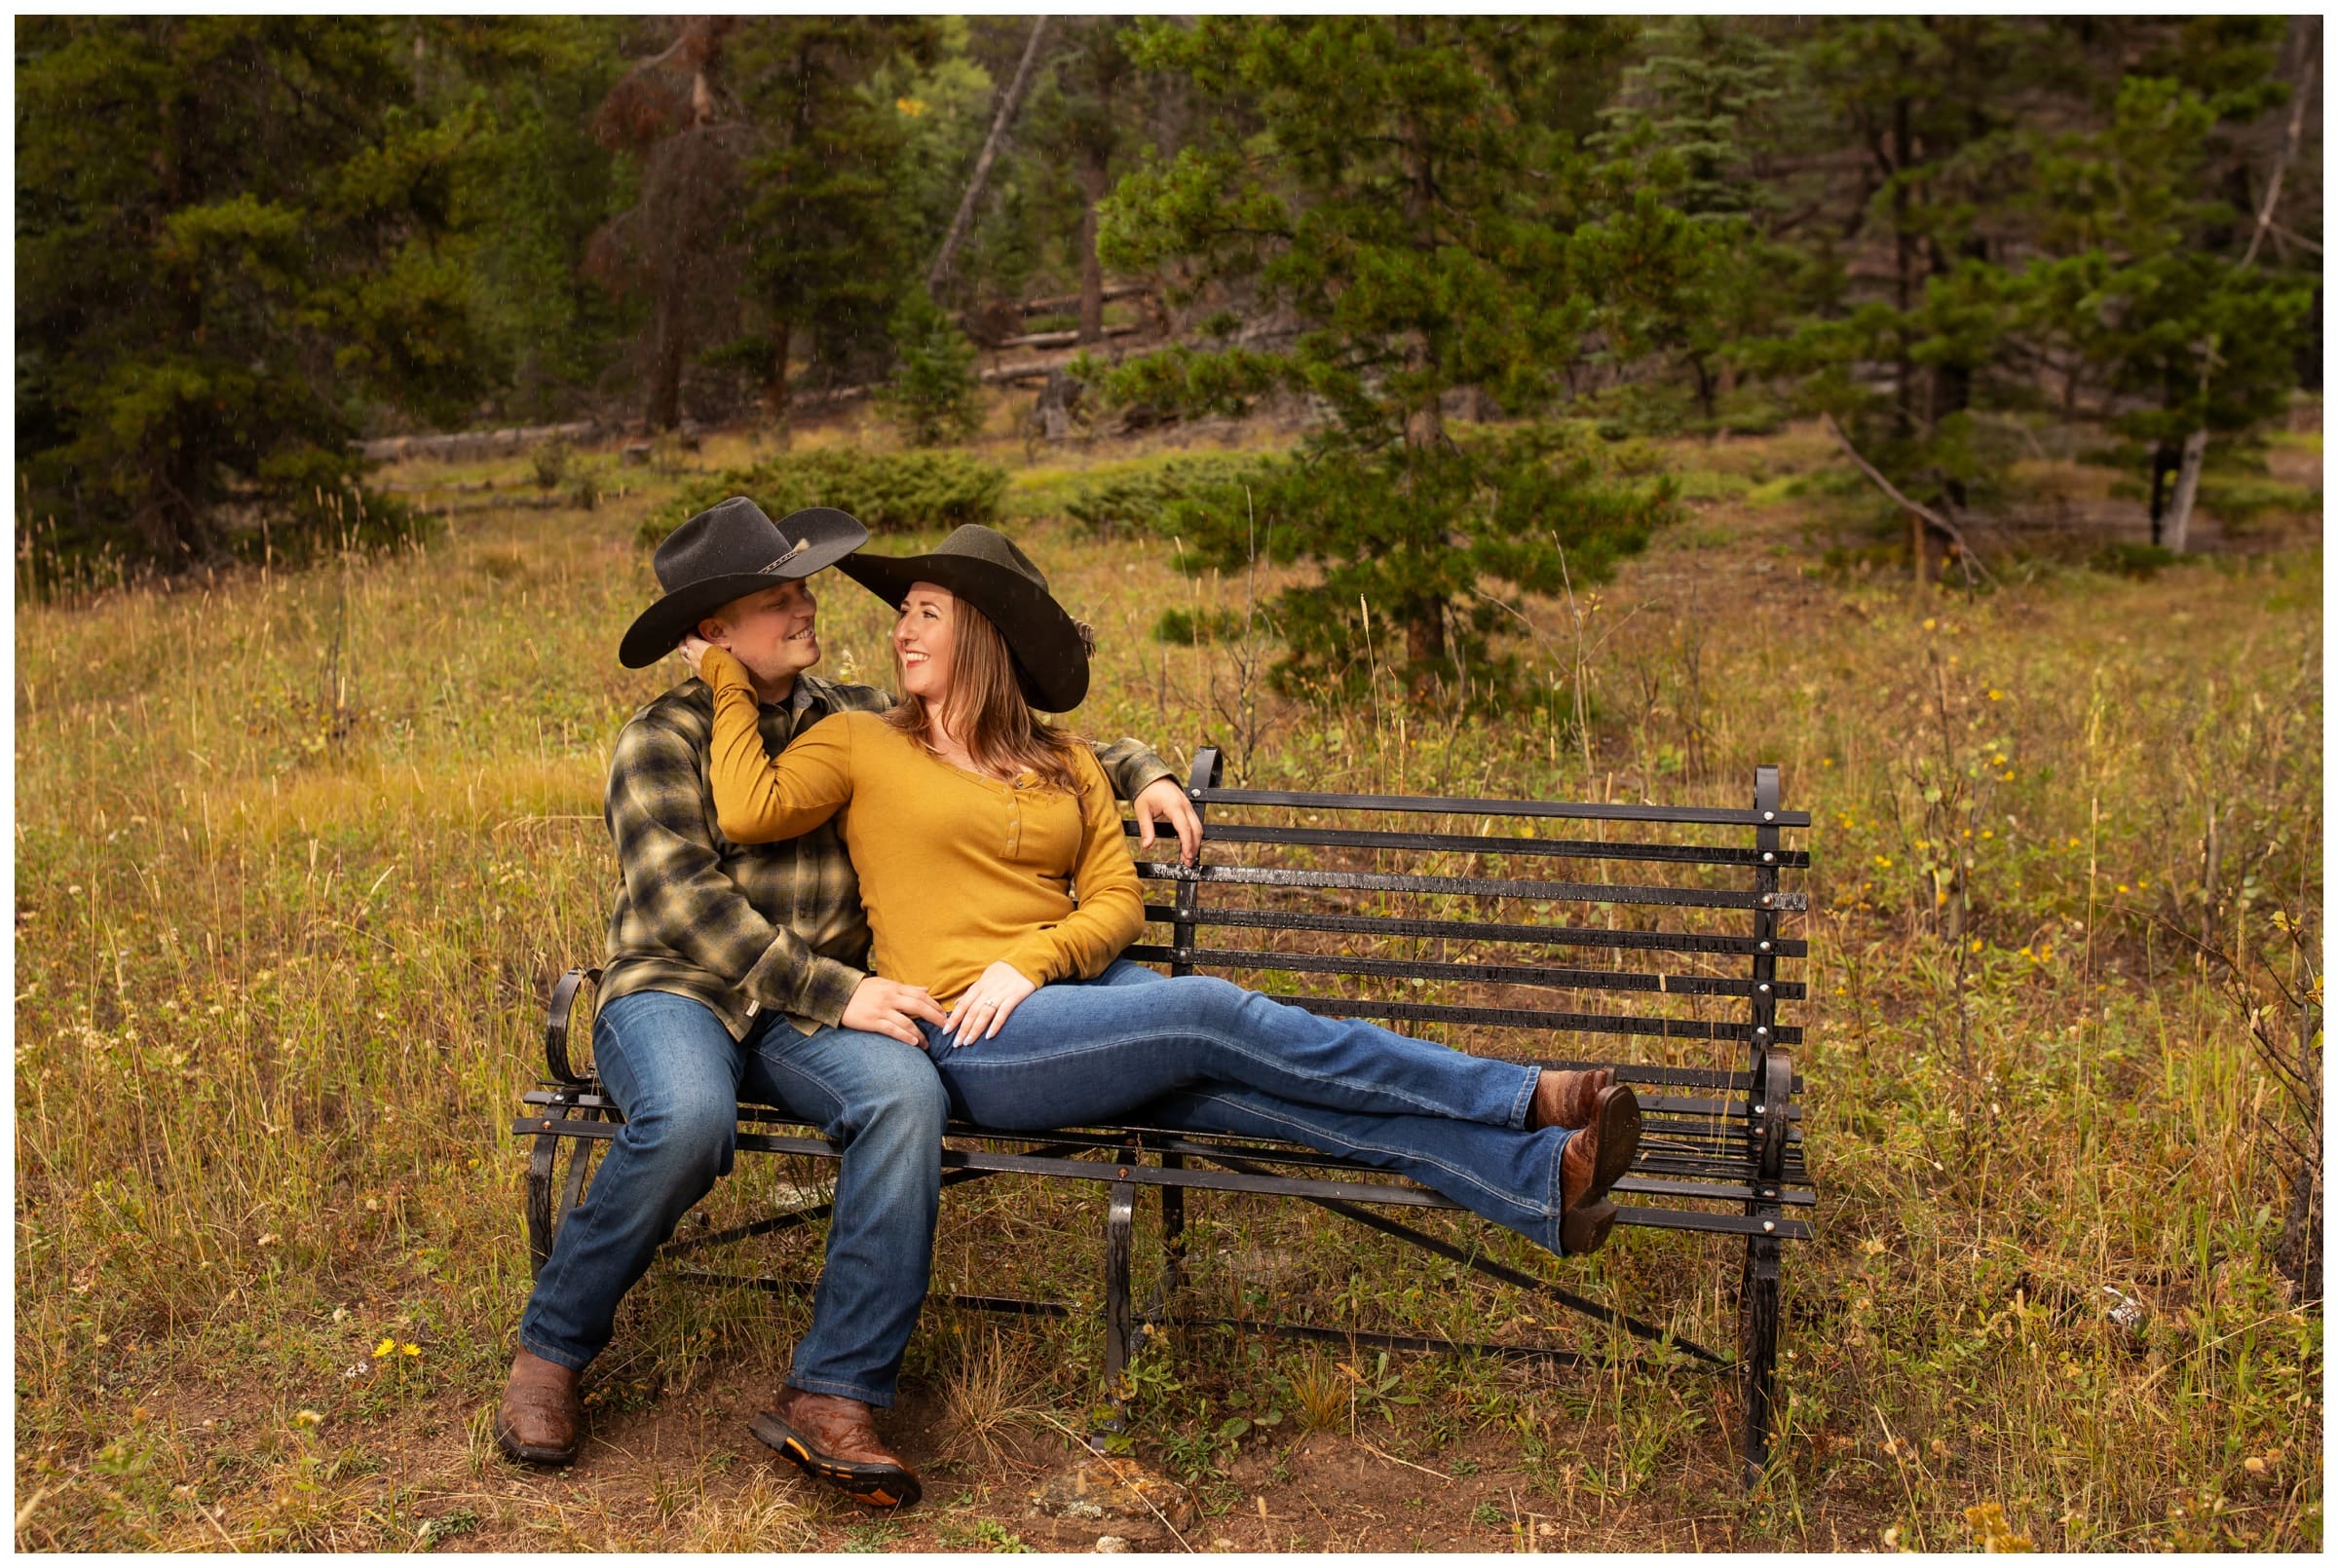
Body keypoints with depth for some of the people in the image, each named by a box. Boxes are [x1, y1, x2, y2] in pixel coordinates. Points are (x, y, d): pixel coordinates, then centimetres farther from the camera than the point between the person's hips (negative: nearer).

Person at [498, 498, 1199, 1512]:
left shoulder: (857, 722, 12)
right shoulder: (662, 740, -1)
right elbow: (684, 902, -13)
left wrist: (1138, 771, 6)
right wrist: (837, 991, -20)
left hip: (812, 1010, 3)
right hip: (673, 991, -3)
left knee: (906, 1097, -30)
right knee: (690, 1119, -37)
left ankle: (832, 1396, -26)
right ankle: (551, 1349, -10)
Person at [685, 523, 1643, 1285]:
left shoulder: (1061, 766, 16)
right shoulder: (862, 745, 6)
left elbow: (1117, 900, 7)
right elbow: (748, 810, -10)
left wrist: (1029, 960, -10)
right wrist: (729, 681, -3)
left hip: (1081, 991, 5)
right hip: (970, 1043, -4)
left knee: (1265, 1088, -20)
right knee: (1212, 1014, -24)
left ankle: (1539, 1180, -30)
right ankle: (1525, 1098, -25)